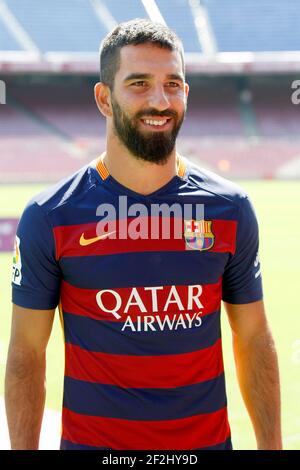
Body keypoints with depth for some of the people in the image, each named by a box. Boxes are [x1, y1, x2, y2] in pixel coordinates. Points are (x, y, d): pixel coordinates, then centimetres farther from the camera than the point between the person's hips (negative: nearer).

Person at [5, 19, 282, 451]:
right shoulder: (49, 218, -7)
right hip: (90, 439, -2)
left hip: (207, 439, 2)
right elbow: (26, 354, -3)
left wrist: (271, 446, 1)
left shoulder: (231, 209, -1)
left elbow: (254, 341, 5)